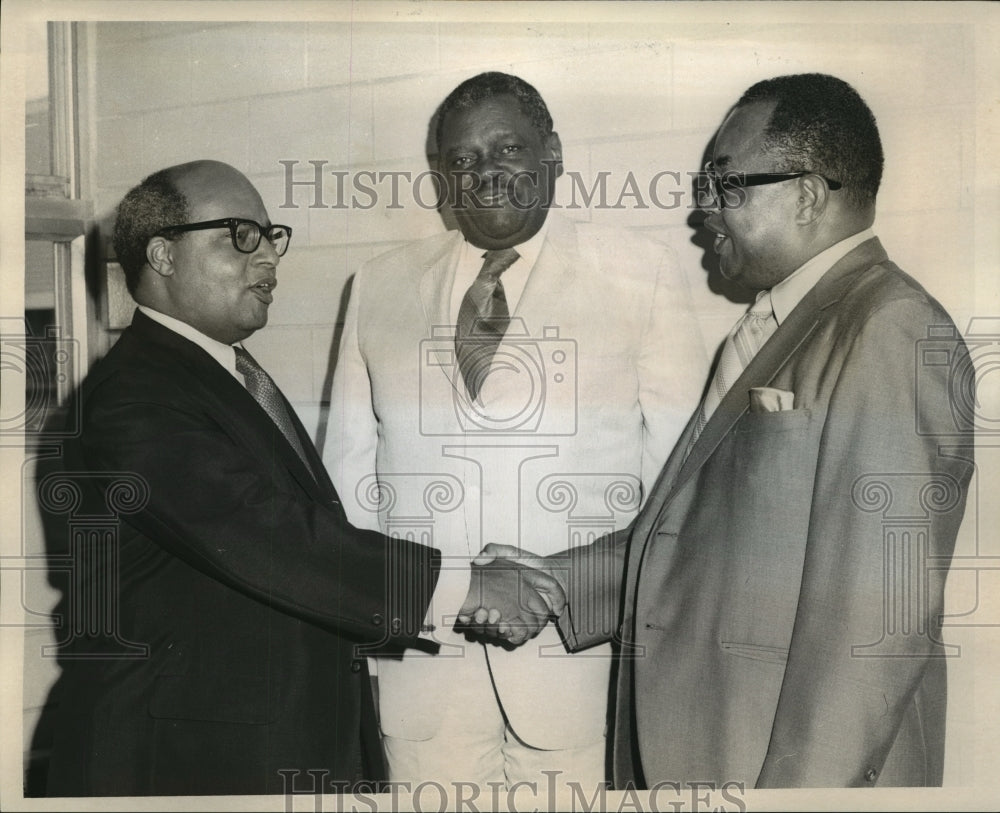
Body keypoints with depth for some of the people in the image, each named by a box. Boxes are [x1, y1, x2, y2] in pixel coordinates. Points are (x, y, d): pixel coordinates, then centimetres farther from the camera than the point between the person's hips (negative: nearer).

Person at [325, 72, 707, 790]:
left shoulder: (642, 274, 2)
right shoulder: (380, 286, 9)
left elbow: (677, 461, 1)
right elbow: (349, 460, 12)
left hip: (583, 646, -2)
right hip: (419, 643, 2)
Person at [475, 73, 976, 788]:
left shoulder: (892, 333, -17)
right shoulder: (775, 330, 11)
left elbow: (881, 613, -22)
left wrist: (800, 782, -21)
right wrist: (560, 582, 5)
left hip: (798, 763, -8)